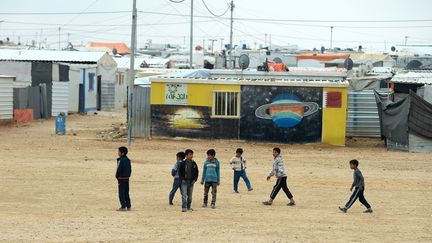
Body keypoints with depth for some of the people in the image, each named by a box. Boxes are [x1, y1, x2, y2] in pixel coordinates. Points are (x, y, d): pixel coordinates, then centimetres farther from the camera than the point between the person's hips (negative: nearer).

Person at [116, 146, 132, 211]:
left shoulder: (121, 160, -17)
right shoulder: (128, 160, 10)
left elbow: (119, 169, -17)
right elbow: (130, 169, 14)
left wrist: (117, 176, -2)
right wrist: (128, 175, 16)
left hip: (121, 179, -8)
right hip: (127, 178, 8)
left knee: (121, 193, -4)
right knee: (126, 193, 14)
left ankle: (123, 206, -7)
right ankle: (128, 206, 16)